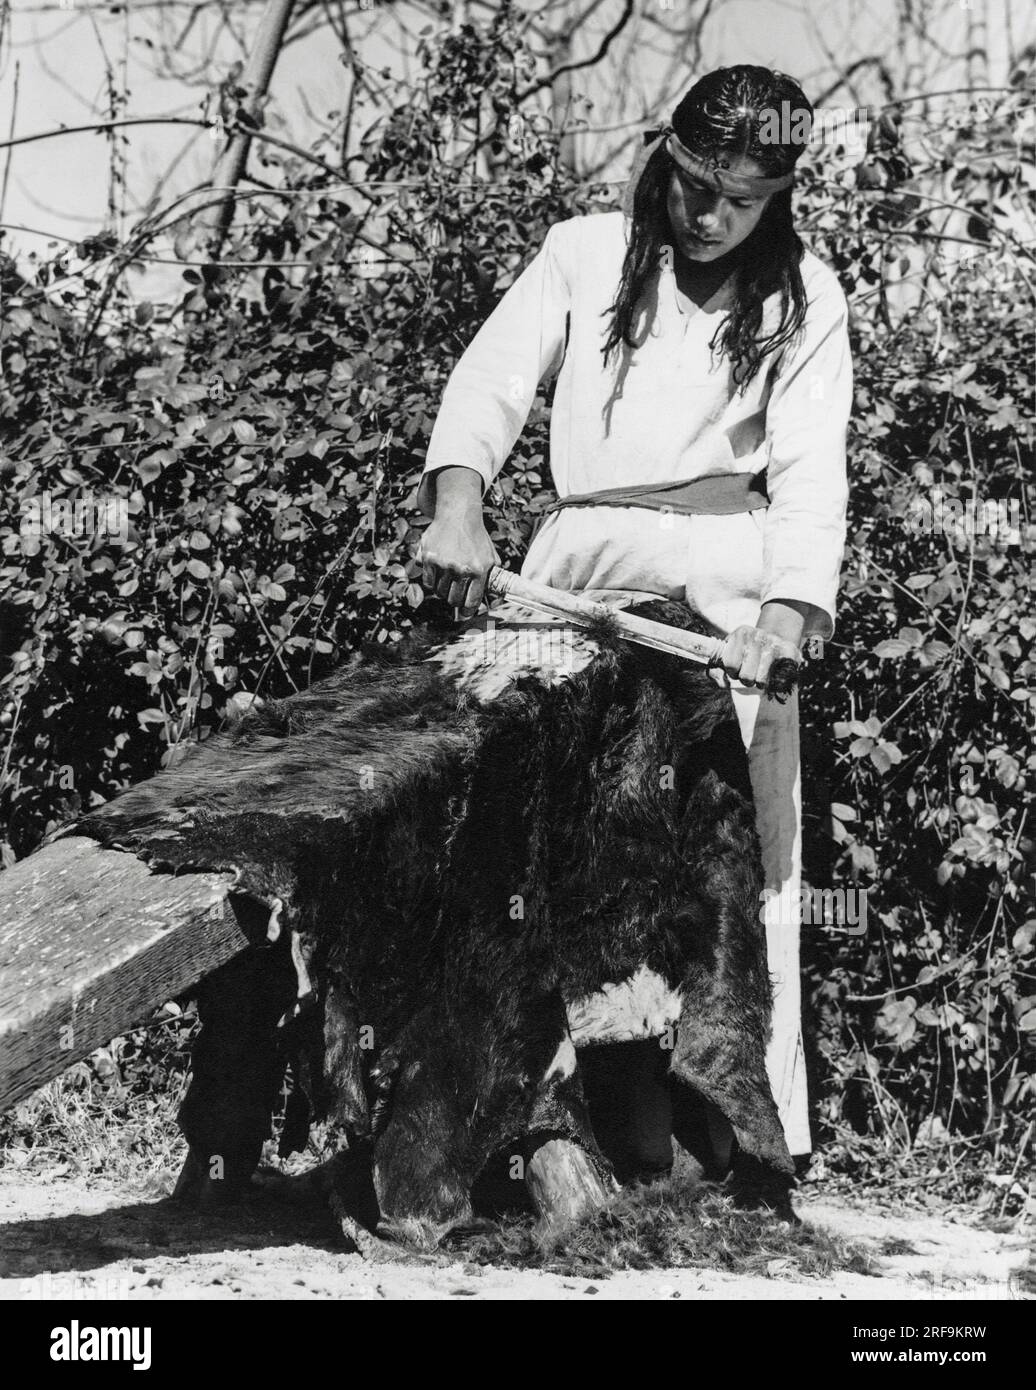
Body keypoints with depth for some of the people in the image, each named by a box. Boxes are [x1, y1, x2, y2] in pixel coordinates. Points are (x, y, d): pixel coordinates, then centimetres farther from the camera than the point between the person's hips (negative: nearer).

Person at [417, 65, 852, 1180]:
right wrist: (458, 505, -23)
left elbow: (809, 468, -3)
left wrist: (791, 602, -20)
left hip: (729, 574, -1)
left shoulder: (803, 296, 8)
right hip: (583, 564, 1)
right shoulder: (585, 255, 9)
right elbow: (489, 379, -3)